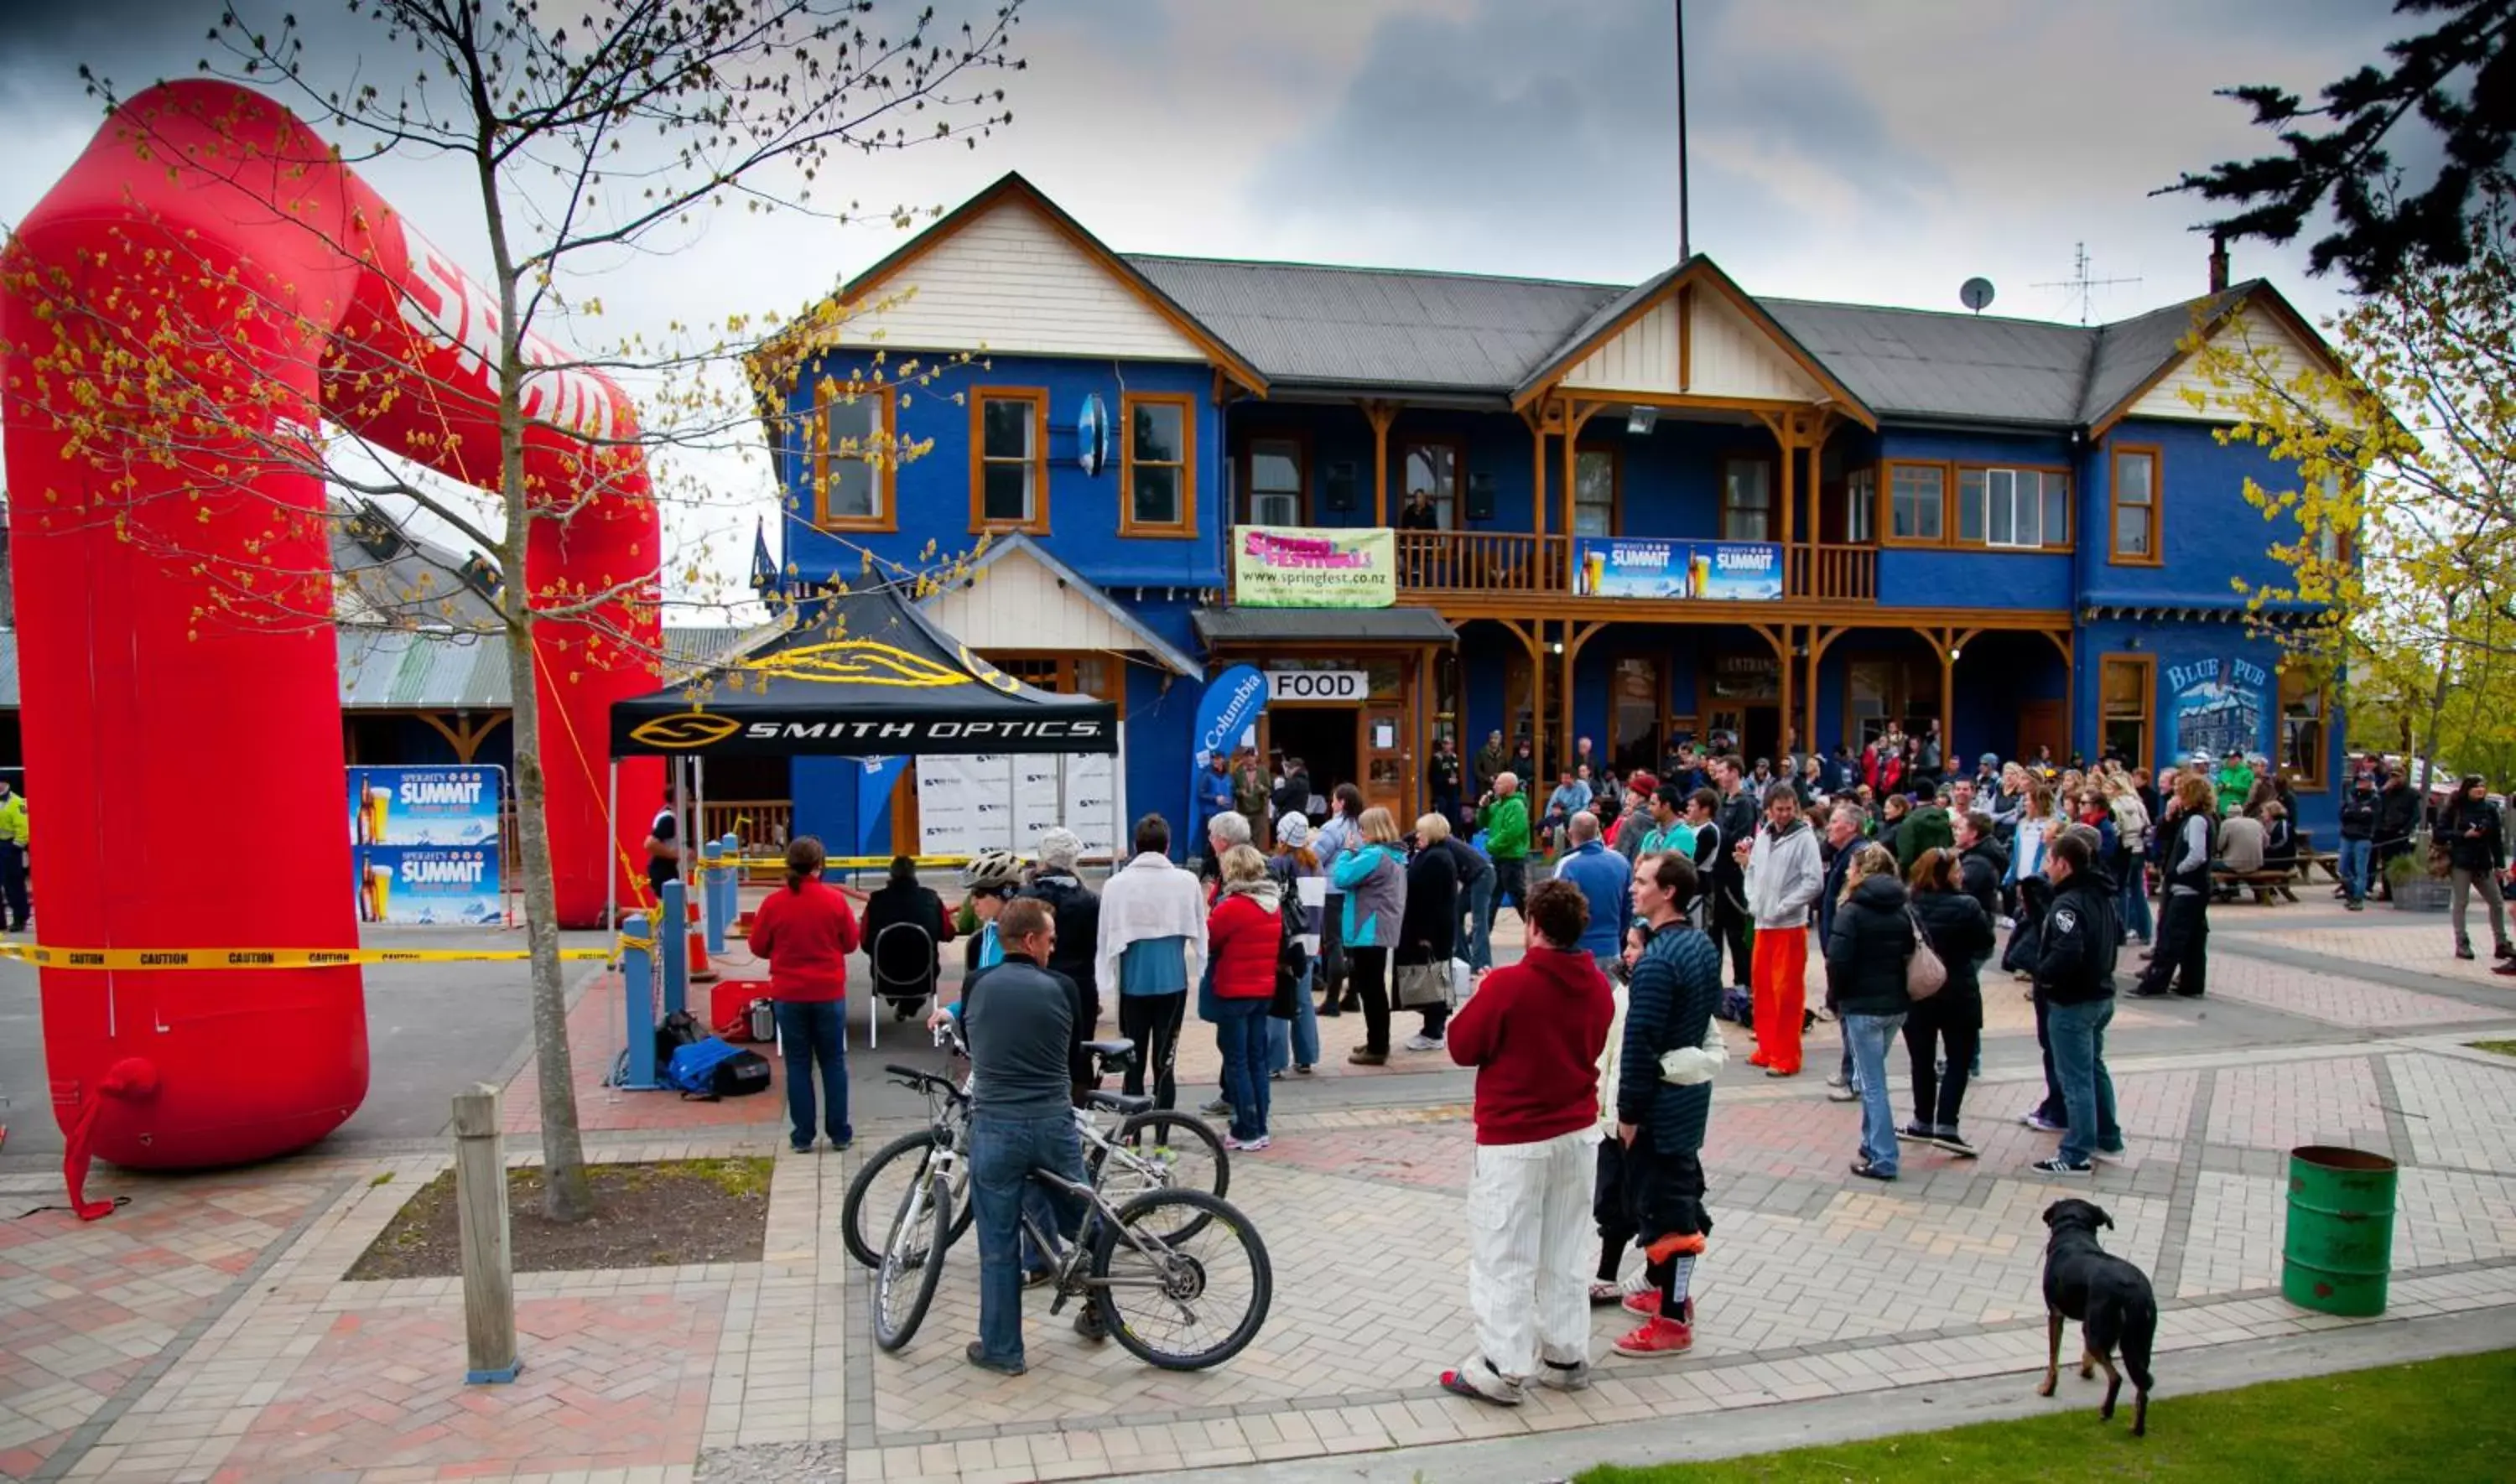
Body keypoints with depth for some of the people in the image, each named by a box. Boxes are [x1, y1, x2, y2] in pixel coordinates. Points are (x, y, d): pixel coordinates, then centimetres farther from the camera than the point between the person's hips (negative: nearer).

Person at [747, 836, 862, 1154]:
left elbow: (758, 947, 2)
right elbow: (850, 943, 2)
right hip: (829, 994, 0)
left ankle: (802, 1137, 11)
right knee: (833, 1062, 10)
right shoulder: (835, 901, -8)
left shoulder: (773, 903, -8)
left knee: (798, 1064, 9)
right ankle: (840, 1133, 14)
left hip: (788, 996, 0)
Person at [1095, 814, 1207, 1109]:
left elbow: (1106, 936, -1)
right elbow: (1199, 933, 5)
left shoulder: (1116, 883, -6)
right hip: (1173, 982, 0)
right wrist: (1200, 972, 18)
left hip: (1133, 983, 0)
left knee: (1134, 1065, 11)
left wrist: (1104, 979, 10)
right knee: (1164, 1065, 5)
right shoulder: (1186, 881, -3)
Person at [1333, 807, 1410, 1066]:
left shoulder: (1374, 855, -19)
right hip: (1382, 930, 10)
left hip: (1369, 932, -10)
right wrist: (1354, 853, 6)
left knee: (1369, 988, -3)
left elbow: (1341, 878, -21)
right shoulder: (1394, 856, 12)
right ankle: (1379, 1043, 27)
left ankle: (1376, 1049, 1)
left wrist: (1347, 852, -8)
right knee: (1376, 987, 18)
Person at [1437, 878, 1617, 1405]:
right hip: (1578, 1133, 6)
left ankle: (1502, 1367, 7)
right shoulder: (1598, 987, -1)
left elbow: (1462, 1048, -11)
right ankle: (1567, 1357, 25)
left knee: (1503, 1258, 4)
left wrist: (1484, 1003, 4)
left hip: (1513, 1140, -6)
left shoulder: (1507, 984, -20)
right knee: (1565, 1256, 17)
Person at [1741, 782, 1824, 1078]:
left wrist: (1781, 908, -16)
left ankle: (1787, 1057, 6)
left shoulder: (1804, 838, -8)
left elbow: (1814, 882, -15)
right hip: (1762, 923, 7)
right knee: (1763, 988, 13)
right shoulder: (1762, 836, 11)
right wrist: (1753, 901, -1)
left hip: (1790, 926, -7)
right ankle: (1768, 1049, 25)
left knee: (1786, 992, -2)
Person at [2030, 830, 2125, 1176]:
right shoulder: (2100, 895, 6)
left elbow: (2066, 953, -35)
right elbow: (2114, 937, 19)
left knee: (2076, 1078, -2)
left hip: (2072, 1002, -9)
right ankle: (2108, 1141, 33)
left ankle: (2076, 1155, 5)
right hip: (2100, 995, 9)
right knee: (2094, 1068, 22)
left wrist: (2042, 974, -18)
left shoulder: (2067, 904, -24)